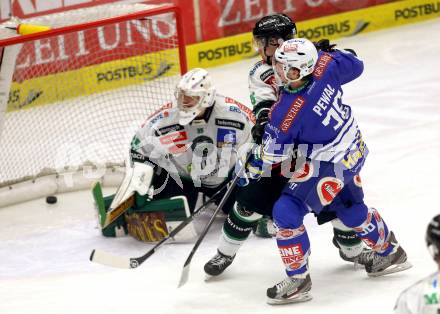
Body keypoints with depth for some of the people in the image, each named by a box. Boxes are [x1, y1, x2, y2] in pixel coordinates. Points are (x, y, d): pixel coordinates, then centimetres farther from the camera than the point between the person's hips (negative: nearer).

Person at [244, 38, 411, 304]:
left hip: (330, 165, -9)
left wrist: (253, 170, 2)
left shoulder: (287, 112, -31)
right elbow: (355, 65, 3)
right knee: (351, 207, 30)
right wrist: (331, 52, 19)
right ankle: (389, 253, 49)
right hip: (355, 150, 9)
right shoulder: (325, 66, -18)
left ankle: (298, 280, 1)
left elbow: (272, 153, -16)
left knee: (287, 212, -7)